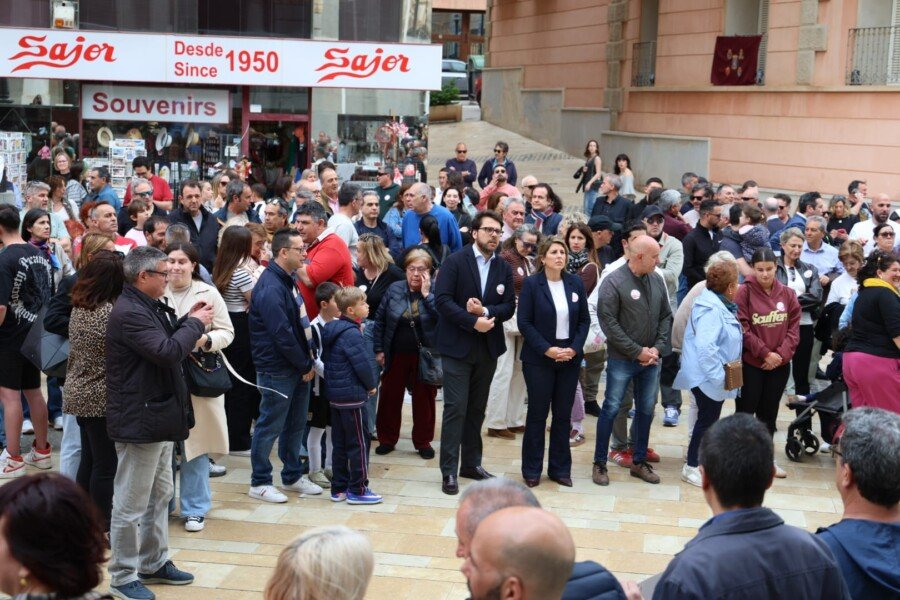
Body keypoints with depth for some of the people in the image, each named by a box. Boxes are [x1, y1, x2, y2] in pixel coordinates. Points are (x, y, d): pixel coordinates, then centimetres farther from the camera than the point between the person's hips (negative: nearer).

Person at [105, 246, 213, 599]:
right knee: (131, 504, 0)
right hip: (138, 421, -11)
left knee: (160, 495, 20)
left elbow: (165, 343, 17)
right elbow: (168, 353, -27)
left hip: (157, 418, 11)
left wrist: (187, 322, 5)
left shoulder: (147, 307, 13)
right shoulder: (129, 313, -21)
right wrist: (195, 324, -13)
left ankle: (154, 563, 32)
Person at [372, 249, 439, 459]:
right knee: (390, 397, 9)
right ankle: (387, 439, 24)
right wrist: (378, 349, 3)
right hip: (396, 355, 2)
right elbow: (379, 320, 6)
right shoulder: (394, 289, 1)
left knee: (424, 399, 6)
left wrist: (426, 294, -20)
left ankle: (423, 442, 20)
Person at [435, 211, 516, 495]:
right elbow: (442, 299, -15)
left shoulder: (504, 268, 8)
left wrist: (485, 311, -16)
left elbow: (509, 307, 3)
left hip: (488, 348, 5)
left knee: (477, 408, 12)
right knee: (456, 407, -5)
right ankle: (449, 470, 0)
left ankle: (472, 463, 21)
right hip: (458, 346, -5)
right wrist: (473, 322, -20)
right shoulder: (455, 261, -7)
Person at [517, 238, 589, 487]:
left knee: (563, 414, 8)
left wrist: (574, 348, -8)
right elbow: (524, 322, -9)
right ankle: (532, 470, 14)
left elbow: (584, 320, 6)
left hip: (570, 358, 3)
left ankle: (560, 469, 18)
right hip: (539, 359, -3)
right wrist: (547, 349, -16)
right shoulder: (531, 284, -6)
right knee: (537, 413, 4)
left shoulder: (575, 283, 5)